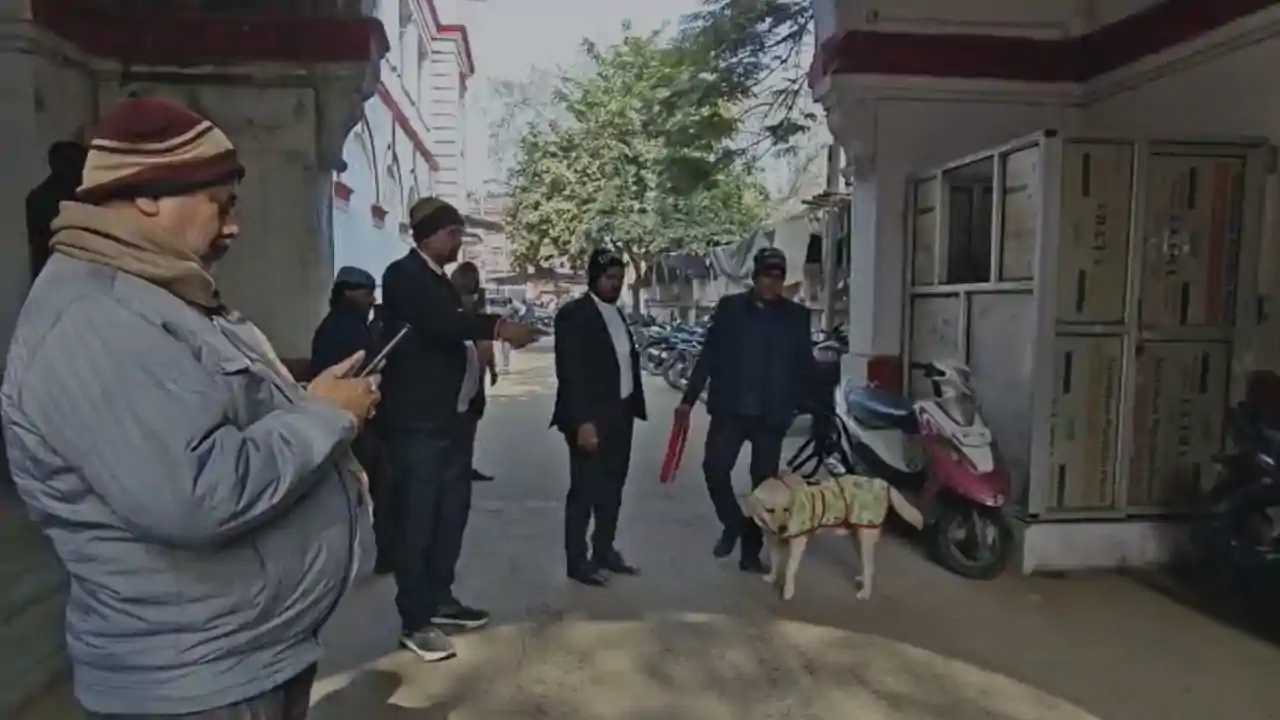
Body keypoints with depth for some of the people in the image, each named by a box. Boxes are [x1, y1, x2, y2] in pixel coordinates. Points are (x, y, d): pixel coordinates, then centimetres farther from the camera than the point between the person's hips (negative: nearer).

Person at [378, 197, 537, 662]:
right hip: (418, 420, -9)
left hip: (453, 415, 9)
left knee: (451, 513, 15)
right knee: (417, 518, -3)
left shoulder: (440, 280, 18)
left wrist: (478, 348, 6)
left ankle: (439, 599, 29)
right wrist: (498, 329, -27)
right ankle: (414, 622, 6)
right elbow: (437, 322, -26)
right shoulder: (403, 275, -10)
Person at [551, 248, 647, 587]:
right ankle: (577, 560, 12)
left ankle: (605, 551, 29)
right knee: (584, 489, 0)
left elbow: (628, 361, 14)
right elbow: (570, 372, -17)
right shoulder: (574, 314, -11)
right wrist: (582, 421, -22)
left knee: (612, 488, 15)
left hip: (620, 414, 8)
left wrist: (633, 407, 7)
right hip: (591, 418, -8)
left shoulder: (617, 314, 14)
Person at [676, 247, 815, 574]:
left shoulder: (796, 315, 4)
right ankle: (732, 524, 18)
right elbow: (708, 355, 3)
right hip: (729, 409, 0)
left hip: (771, 415, 0)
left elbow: (804, 365, 5)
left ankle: (751, 552, 19)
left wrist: (796, 405, -6)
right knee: (715, 468, -10)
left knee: (764, 482, 5)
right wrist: (689, 398, -1)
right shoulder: (729, 307, 3)